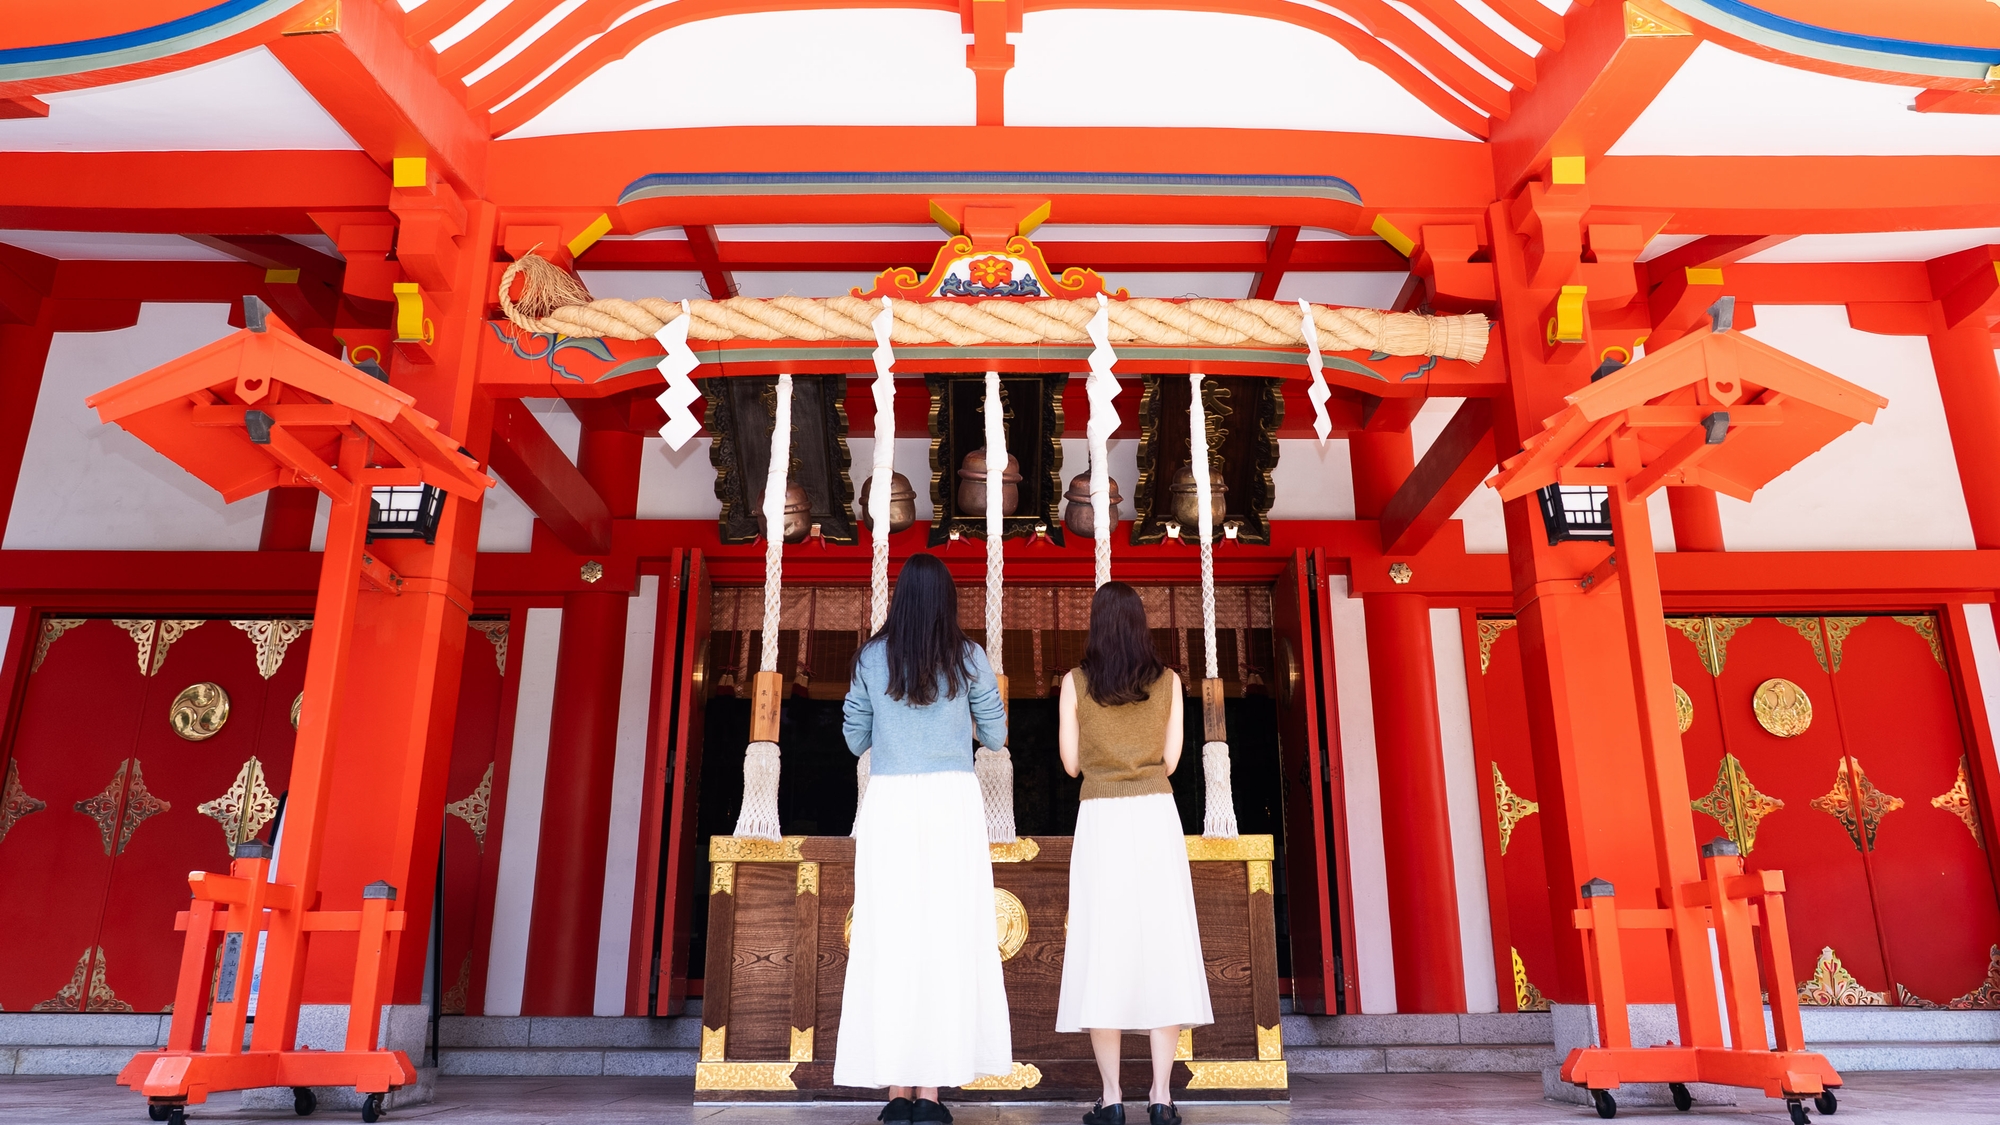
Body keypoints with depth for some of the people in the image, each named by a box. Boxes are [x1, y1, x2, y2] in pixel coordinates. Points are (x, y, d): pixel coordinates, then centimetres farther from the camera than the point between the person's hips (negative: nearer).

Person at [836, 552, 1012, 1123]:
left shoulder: (871, 658, 3)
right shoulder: (969, 658, 1)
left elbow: (854, 740, 11)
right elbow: (996, 734, 9)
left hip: (889, 803, 1)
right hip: (952, 802, -1)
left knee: (890, 937, 4)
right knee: (947, 935, 2)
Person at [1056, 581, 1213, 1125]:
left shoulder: (1076, 682, -1)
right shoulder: (1168, 681, 3)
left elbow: (1071, 762, 3)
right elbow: (1170, 759, 6)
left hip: (1100, 819, -1)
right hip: (1156, 815, 1)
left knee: (1102, 951, 3)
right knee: (1163, 946, 3)